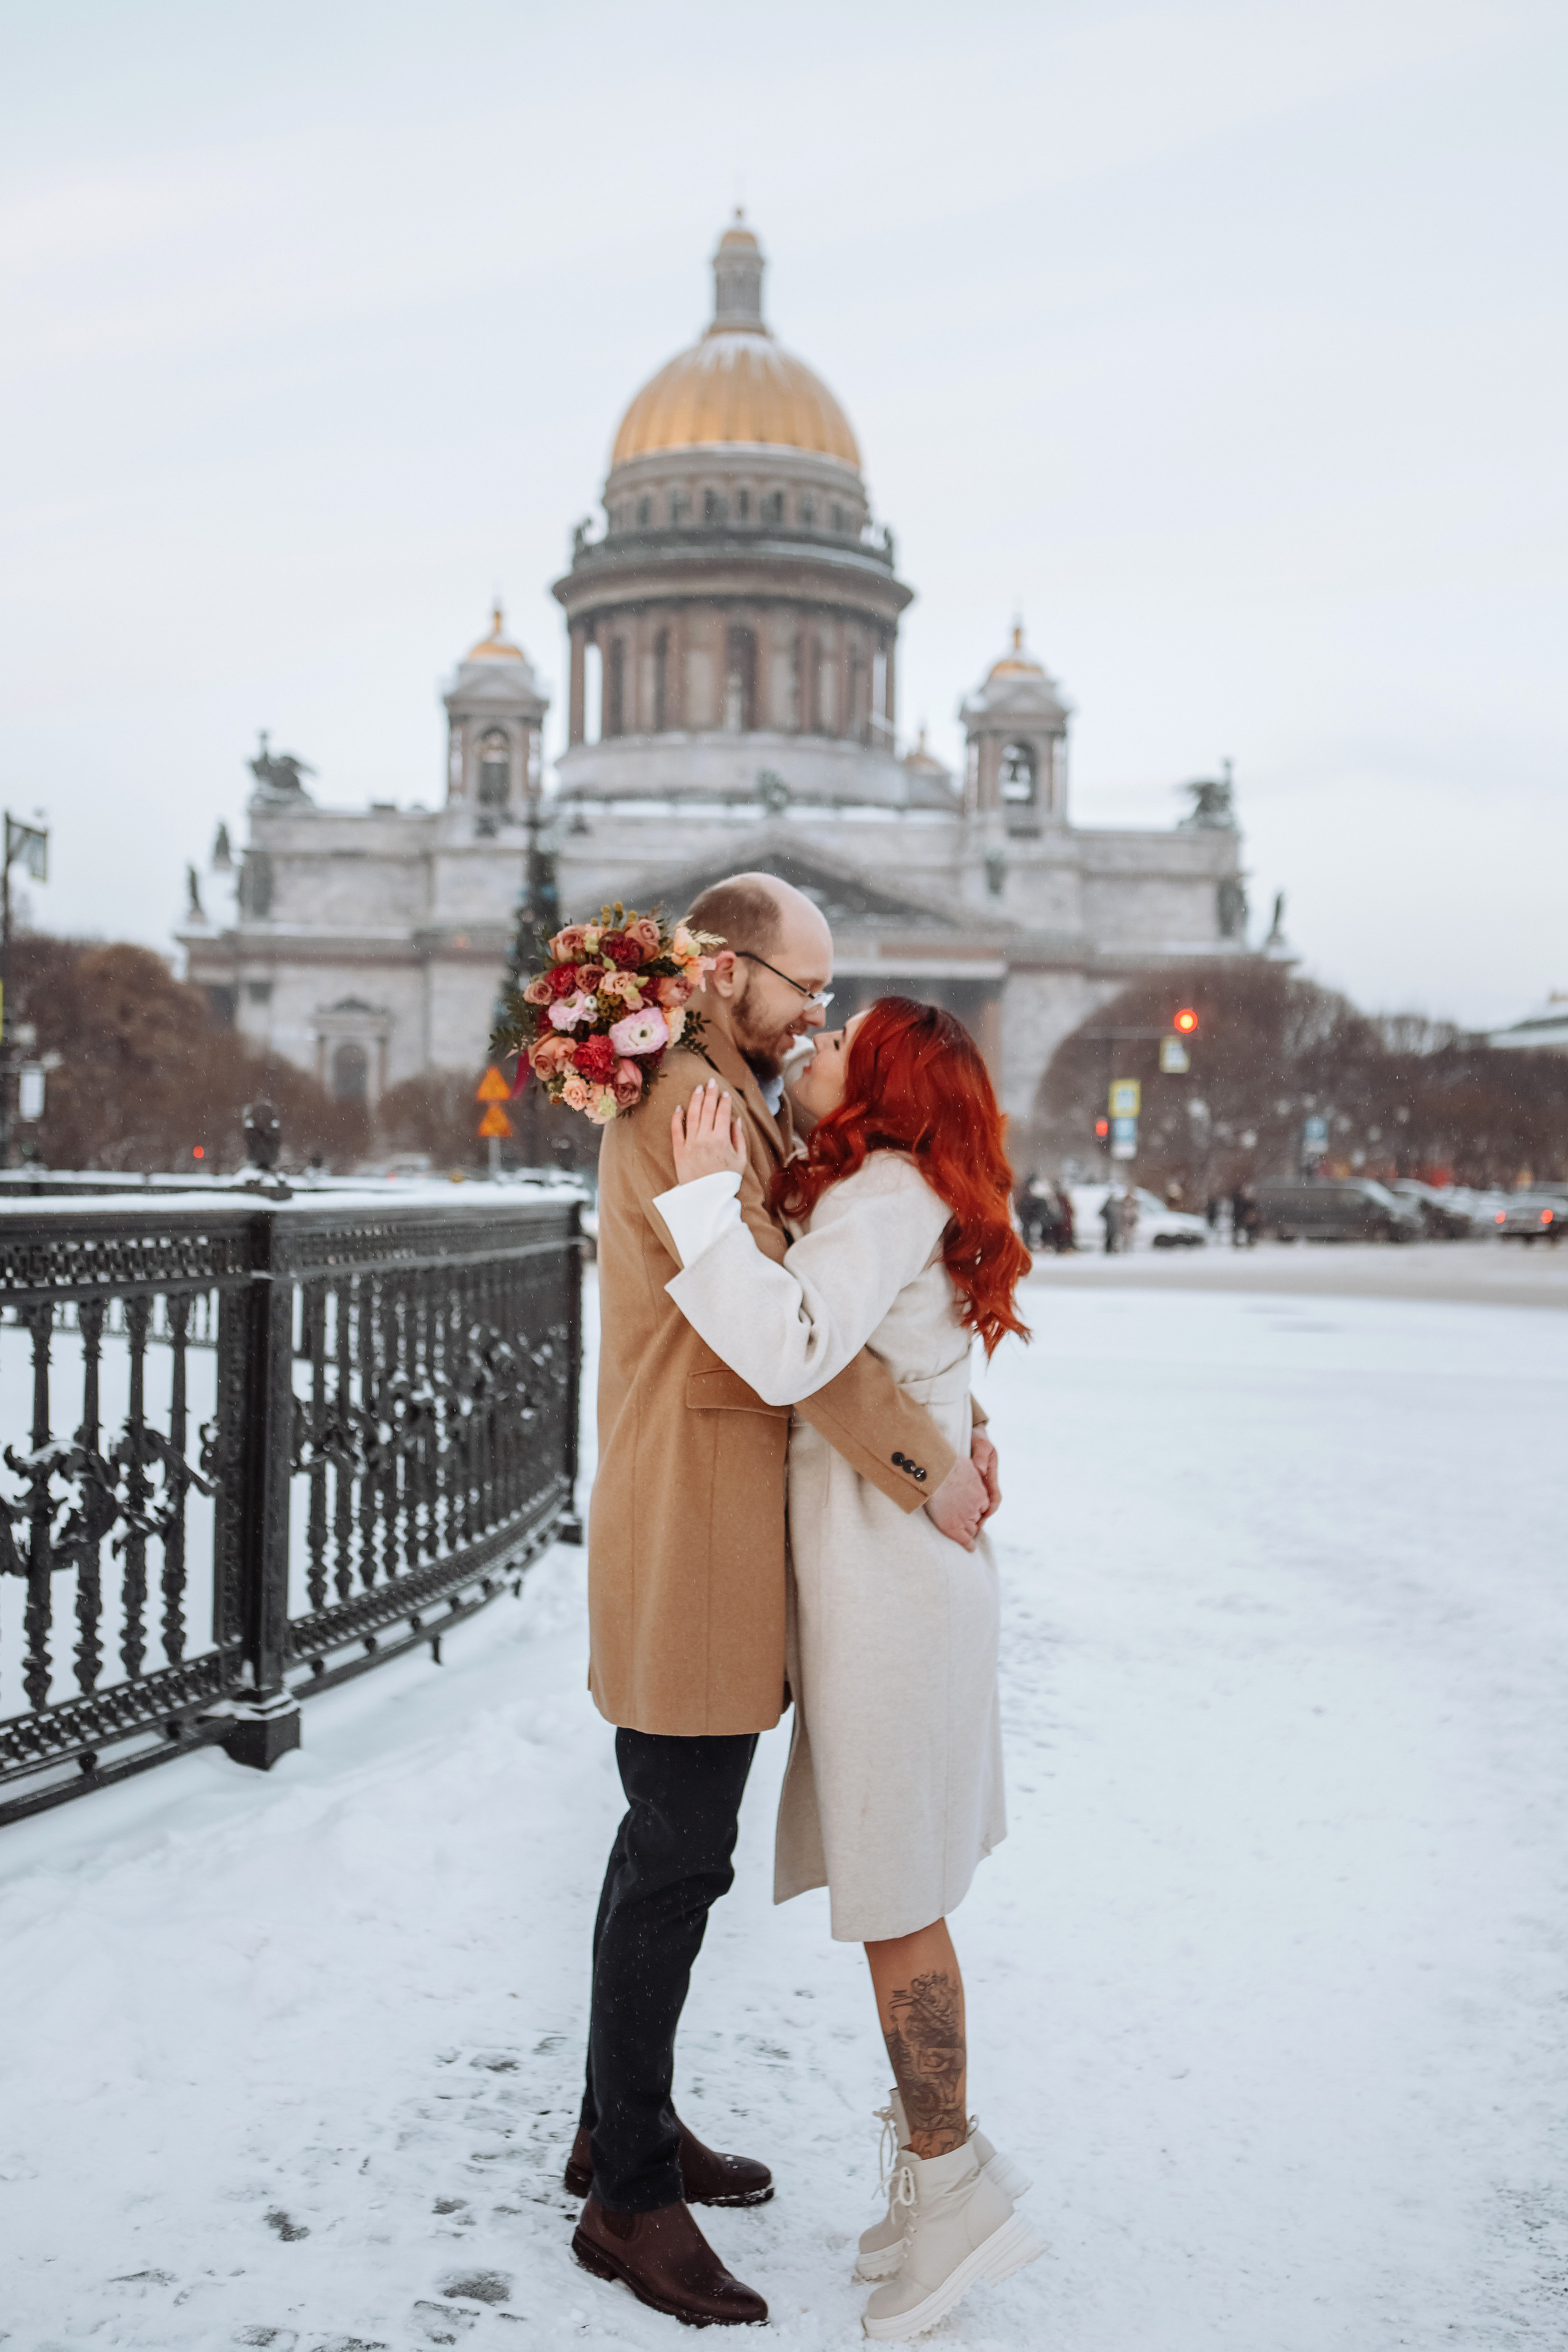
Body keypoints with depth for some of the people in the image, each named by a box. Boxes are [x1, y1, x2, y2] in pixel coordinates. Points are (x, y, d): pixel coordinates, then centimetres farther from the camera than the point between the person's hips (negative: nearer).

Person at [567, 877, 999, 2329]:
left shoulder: (739, 1105, 17)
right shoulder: (682, 1100, -17)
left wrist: (946, 1429, 2)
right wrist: (927, 1468, -16)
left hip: (719, 1530, 11)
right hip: (687, 1529, -11)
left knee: (669, 1841, 18)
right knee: (677, 1859, -2)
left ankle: (622, 2128, 33)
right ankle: (629, 2198, 12)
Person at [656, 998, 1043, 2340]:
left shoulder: (885, 1194, -16)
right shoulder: (892, 1198, 15)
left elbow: (793, 1352, -29)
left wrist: (714, 1199, -24)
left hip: (885, 1574, -10)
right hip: (897, 1563, 10)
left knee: (893, 1899, -1)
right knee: (896, 1886, 16)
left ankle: (953, 2187, 11)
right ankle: (941, 2166, 27)